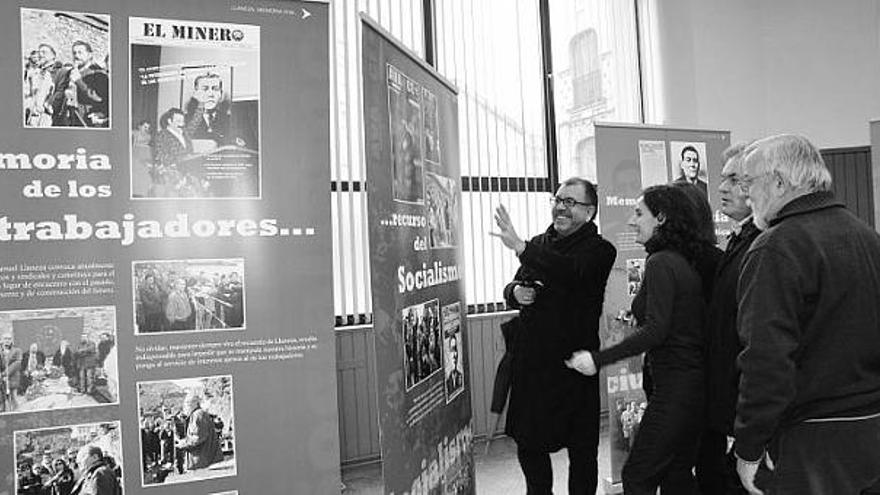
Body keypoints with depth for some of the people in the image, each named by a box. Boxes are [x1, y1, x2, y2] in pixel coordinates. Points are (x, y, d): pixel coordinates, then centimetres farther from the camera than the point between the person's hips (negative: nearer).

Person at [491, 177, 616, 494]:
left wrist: (522, 248, -35)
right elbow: (513, 287, 20)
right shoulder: (539, 243, 13)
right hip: (531, 363, 6)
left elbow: (573, 274, -27)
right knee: (528, 445, 16)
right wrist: (516, 292, -4)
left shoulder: (599, 250, -6)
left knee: (582, 450, 7)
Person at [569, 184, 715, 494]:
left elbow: (656, 330, -23)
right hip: (693, 381, 9)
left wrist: (599, 359, -23)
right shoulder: (686, 261, 12)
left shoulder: (661, 263, -15)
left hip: (674, 385, -9)